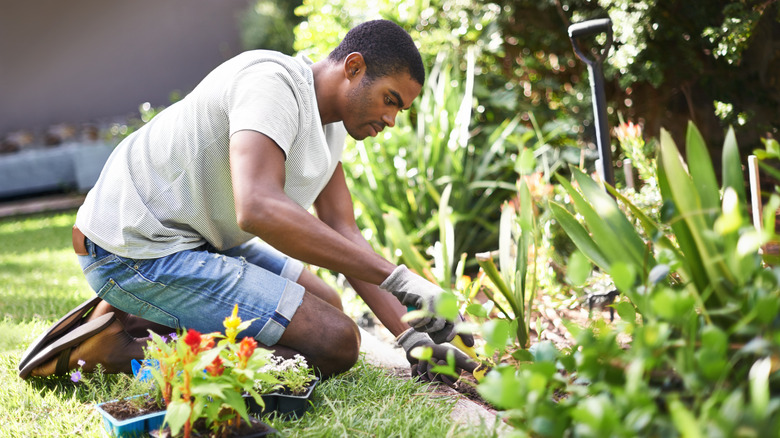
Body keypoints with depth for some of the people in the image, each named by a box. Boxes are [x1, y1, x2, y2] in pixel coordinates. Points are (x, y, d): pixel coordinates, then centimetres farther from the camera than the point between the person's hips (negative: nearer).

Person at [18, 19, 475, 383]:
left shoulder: (332, 120, 9)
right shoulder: (273, 81, -21)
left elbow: (343, 237, 7)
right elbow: (258, 209, -37)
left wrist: (409, 334, -4)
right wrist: (398, 279, -36)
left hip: (196, 238, 10)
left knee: (326, 304, 20)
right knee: (334, 341, -13)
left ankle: (139, 321, 10)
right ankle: (119, 346, -11)